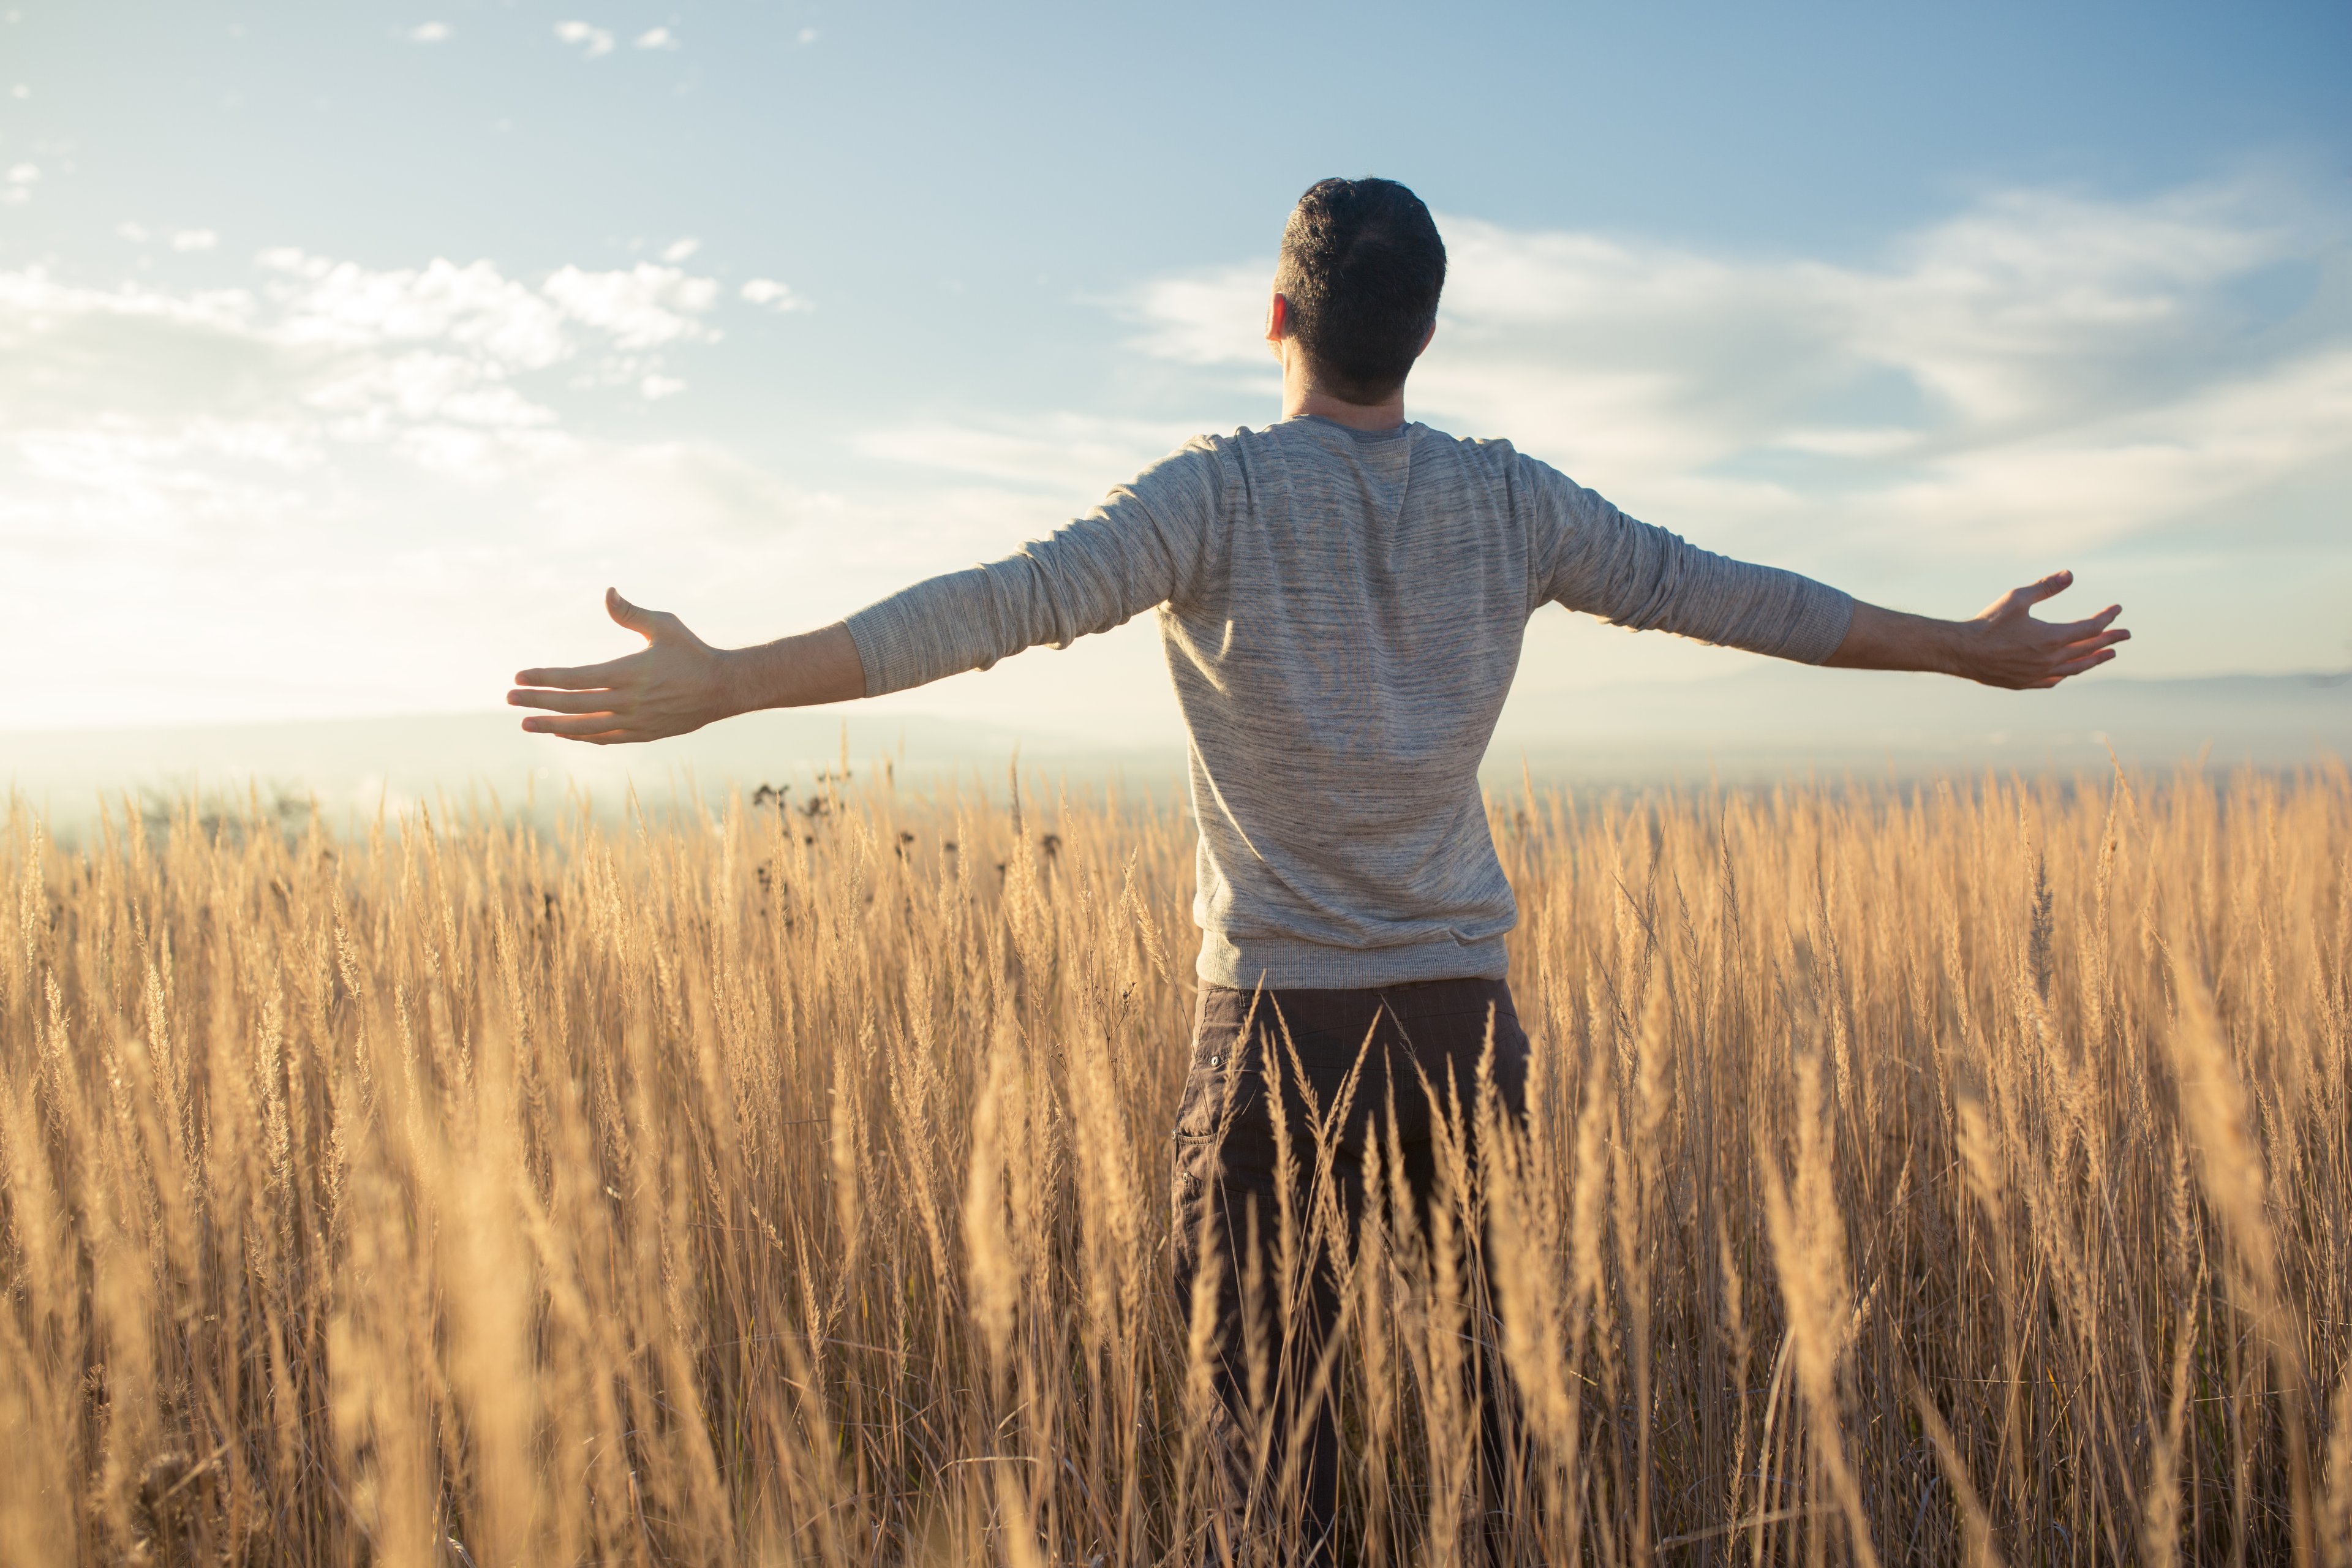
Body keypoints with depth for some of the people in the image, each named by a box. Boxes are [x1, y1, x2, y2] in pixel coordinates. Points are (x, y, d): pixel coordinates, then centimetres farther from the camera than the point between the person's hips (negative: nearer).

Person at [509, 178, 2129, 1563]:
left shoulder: (1220, 493, -7)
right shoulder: (1509, 500, 3)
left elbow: (1003, 603, -18)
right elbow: (1724, 592, 8)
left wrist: (723, 682, -21)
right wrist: (1973, 649, 20)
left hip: (1280, 1016, -3)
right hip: (1464, 1011, 3)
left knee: (1285, 1424, 6)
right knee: (1478, 1405, 13)